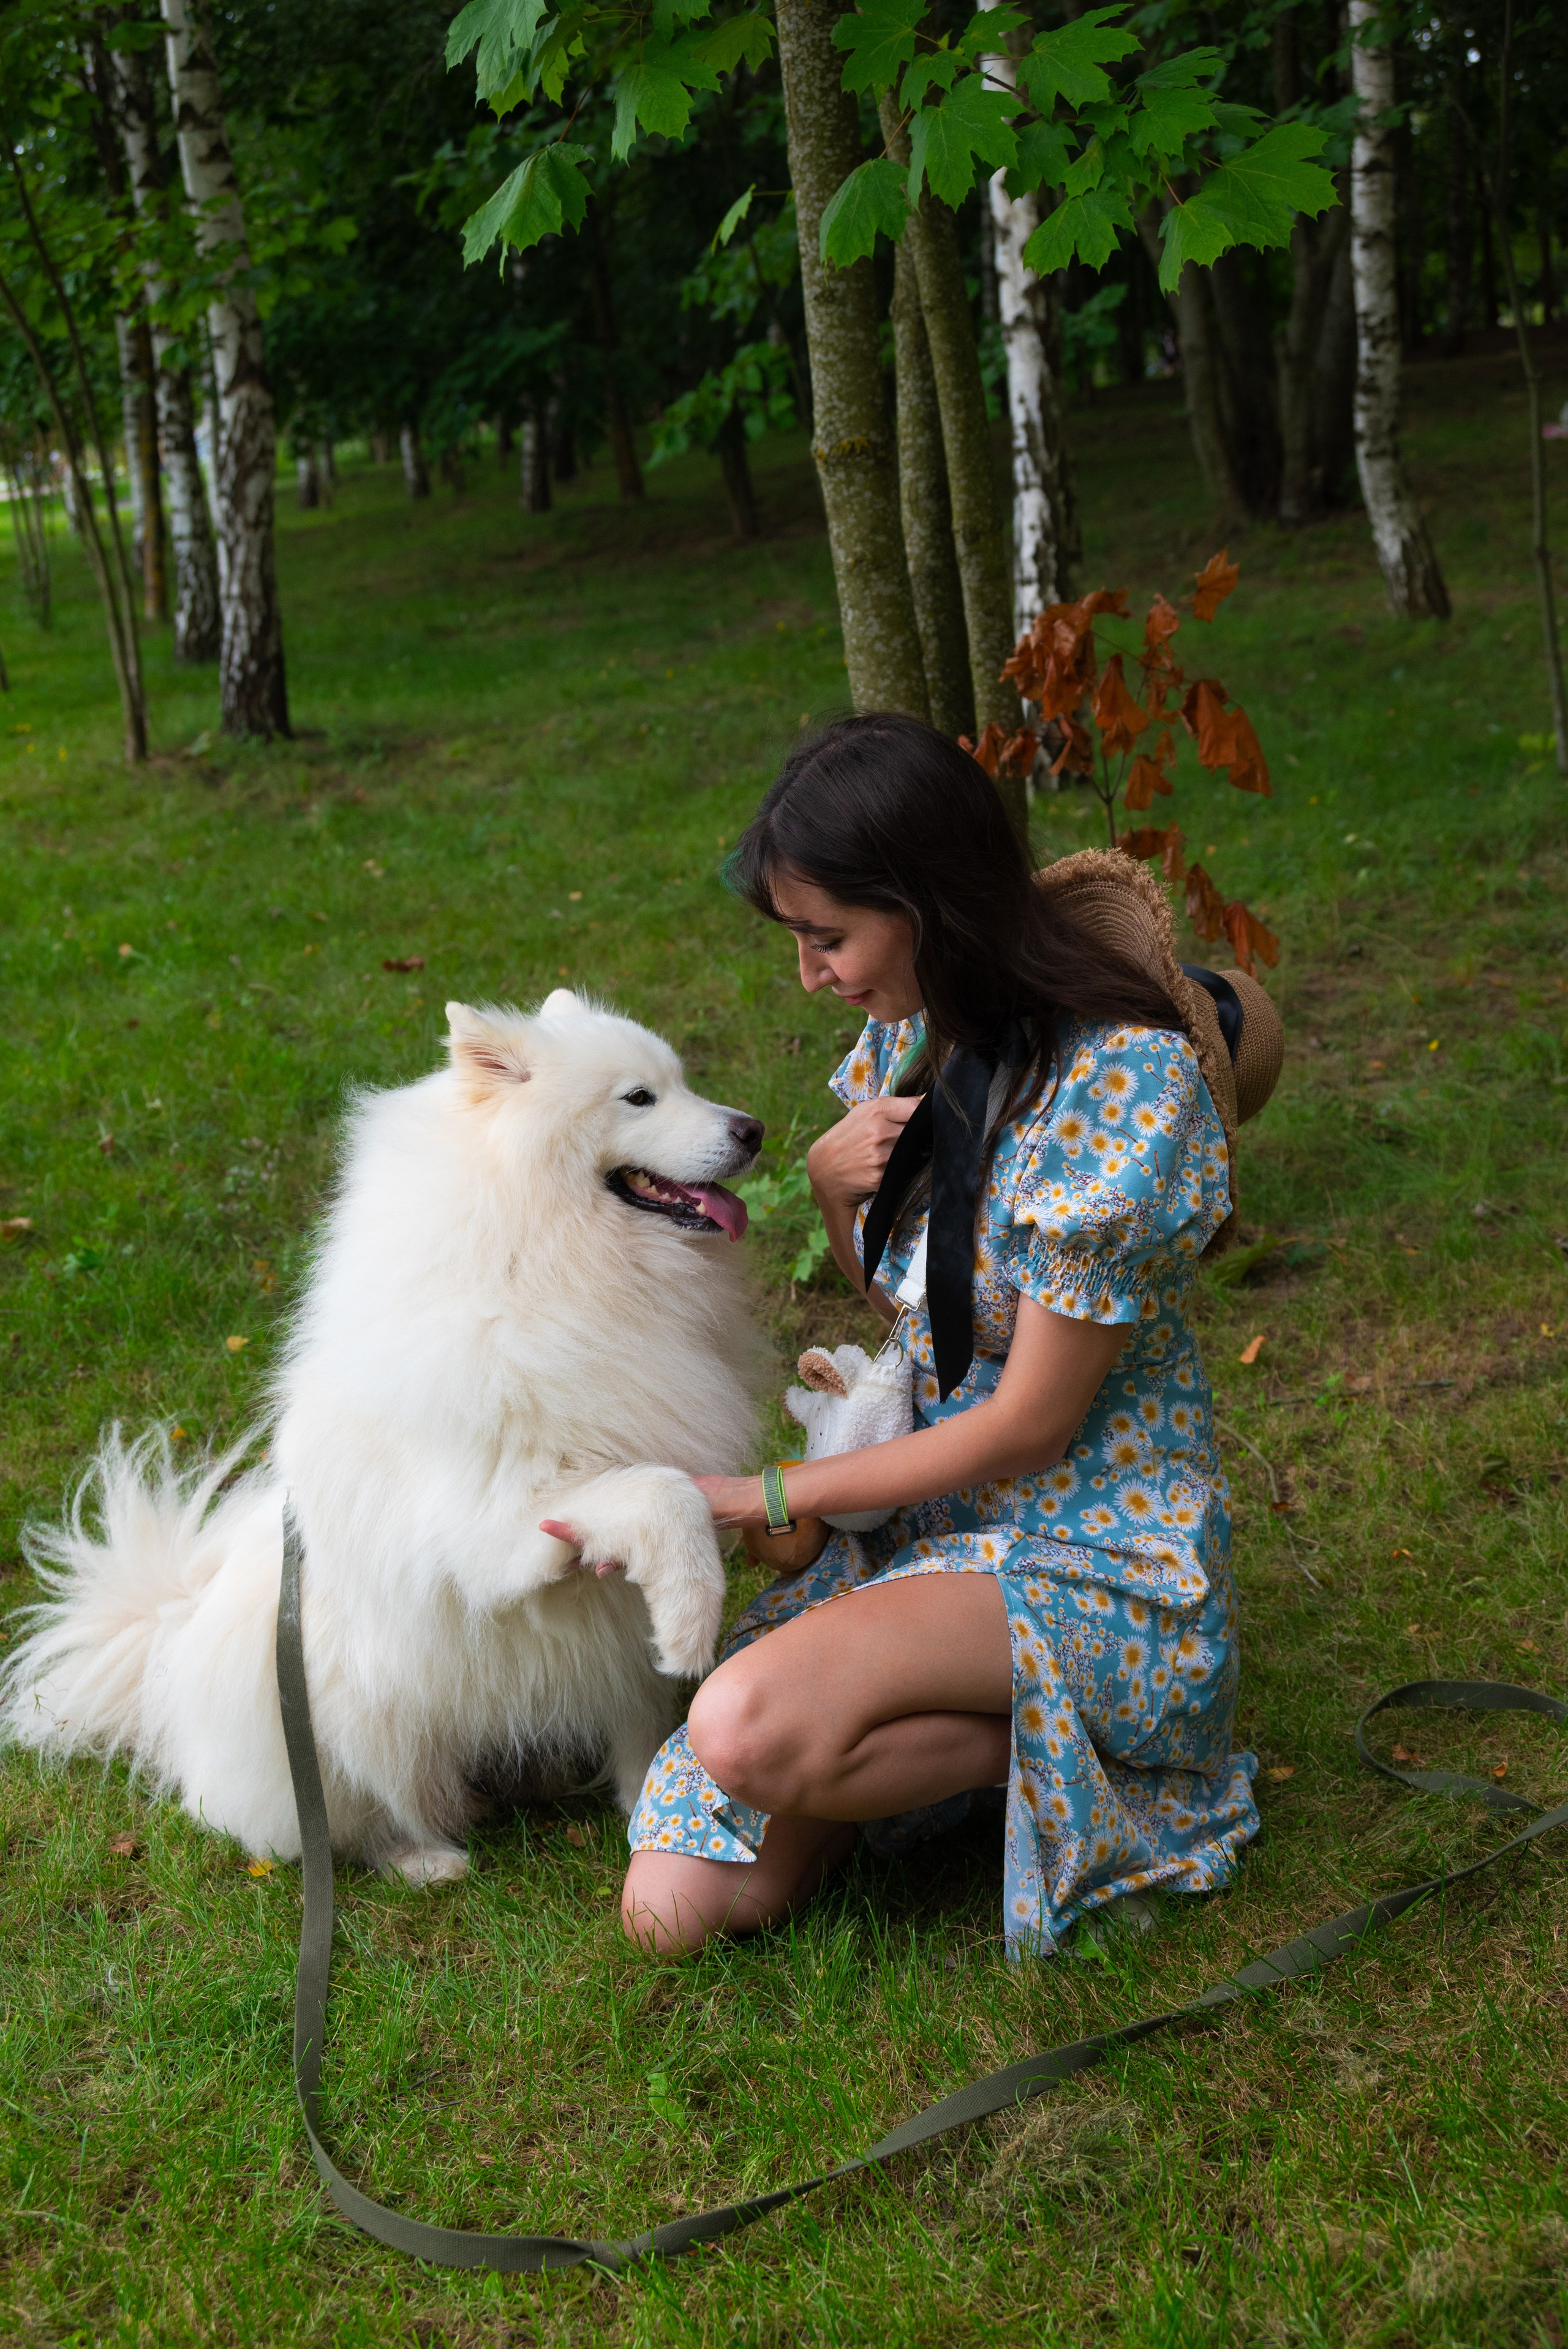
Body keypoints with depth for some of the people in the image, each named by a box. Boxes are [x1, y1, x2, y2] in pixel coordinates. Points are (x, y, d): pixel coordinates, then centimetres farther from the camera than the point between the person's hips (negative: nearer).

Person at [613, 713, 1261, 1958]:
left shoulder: (1121, 1080, -21)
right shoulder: (907, 1032, 3)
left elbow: (1028, 1424, -18)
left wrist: (763, 1497, -13)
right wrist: (832, 1179, -7)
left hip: (1090, 1559, -7)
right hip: (921, 1516, 7)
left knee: (750, 1731, -32)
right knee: (674, 1905, -8)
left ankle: (1047, 1746, -6)